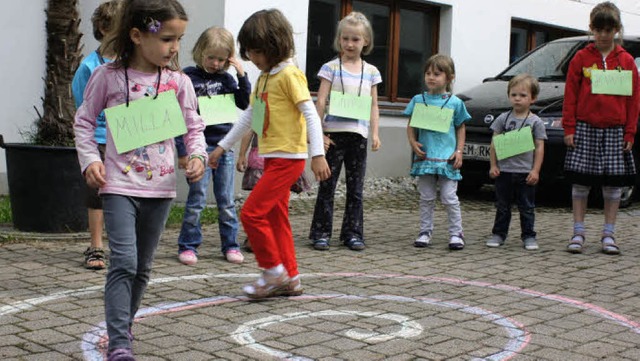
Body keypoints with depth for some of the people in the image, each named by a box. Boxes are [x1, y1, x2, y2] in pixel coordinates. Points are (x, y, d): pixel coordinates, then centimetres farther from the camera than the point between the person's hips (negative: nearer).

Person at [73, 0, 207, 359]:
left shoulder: (178, 81, 0)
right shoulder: (108, 76, -6)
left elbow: (194, 126, 9)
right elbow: (84, 121, 5)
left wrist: (198, 155, -10)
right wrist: (90, 159, -8)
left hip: (160, 186, 3)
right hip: (119, 185, -3)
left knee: (143, 266, 15)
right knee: (124, 263, -14)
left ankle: (123, 325, 35)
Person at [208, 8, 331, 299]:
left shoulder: (288, 74, -12)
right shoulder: (263, 77, 15)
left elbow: (311, 114, -16)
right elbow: (248, 117, 22)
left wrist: (317, 154, -23)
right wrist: (223, 146, 23)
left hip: (288, 157, -9)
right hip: (272, 157, 9)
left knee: (252, 213, -12)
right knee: (275, 218, 12)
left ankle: (274, 272, 0)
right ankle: (290, 278, 19)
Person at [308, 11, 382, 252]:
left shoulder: (371, 72, 9)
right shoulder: (331, 68, 0)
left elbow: (373, 106, 11)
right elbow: (321, 102, -4)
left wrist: (375, 133, 1)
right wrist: (319, 132, -11)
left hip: (359, 135, 3)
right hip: (334, 133, -3)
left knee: (356, 188, 7)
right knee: (327, 185, 2)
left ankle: (352, 233, 15)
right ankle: (321, 232, 8)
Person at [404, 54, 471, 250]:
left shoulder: (455, 103, 2)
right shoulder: (418, 100, 5)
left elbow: (460, 129, 8)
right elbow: (411, 126, 9)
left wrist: (459, 151, -2)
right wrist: (413, 143, -8)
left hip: (447, 158, -2)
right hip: (424, 156, 2)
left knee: (449, 198, -2)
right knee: (426, 198, 9)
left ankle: (456, 233, 8)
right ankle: (425, 232, 17)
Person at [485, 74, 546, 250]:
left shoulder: (535, 122, -1)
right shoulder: (503, 119, 5)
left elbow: (539, 147, -2)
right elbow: (494, 143, 6)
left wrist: (535, 170, -9)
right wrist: (493, 166, -1)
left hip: (525, 172, -2)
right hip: (504, 170, 2)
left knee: (527, 207, 6)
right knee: (502, 206, 10)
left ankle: (528, 236, 14)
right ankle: (499, 234, 18)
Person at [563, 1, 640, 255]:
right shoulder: (581, 58, 3)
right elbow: (570, 96, 2)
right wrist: (569, 128, -3)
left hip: (615, 130, 1)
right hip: (585, 128, -1)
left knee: (613, 185, 4)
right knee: (580, 183, 1)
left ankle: (608, 234, 13)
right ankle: (578, 232, 9)